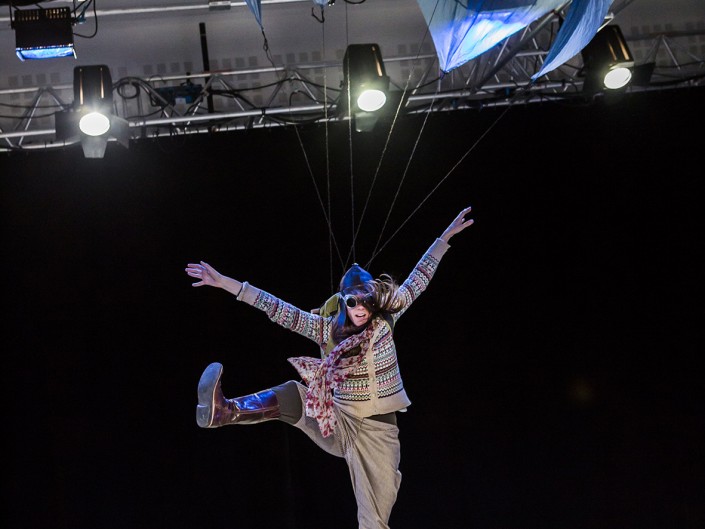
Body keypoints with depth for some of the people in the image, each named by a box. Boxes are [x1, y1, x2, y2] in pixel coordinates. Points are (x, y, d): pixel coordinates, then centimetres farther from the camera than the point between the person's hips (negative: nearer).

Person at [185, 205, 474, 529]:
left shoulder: (385, 320, -2)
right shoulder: (327, 328, -3)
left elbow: (419, 279, 1)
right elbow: (279, 310, -8)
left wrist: (446, 236, 2)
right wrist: (225, 283, -15)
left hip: (379, 430, 0)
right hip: (340, 425, 0)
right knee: (294, 394, -25)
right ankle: (225, 412, -46)